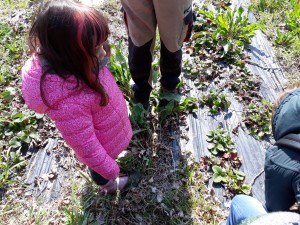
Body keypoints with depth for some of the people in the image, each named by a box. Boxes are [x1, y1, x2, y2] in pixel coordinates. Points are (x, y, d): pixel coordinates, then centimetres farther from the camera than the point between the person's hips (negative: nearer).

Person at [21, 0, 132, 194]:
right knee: (102, 172, 28)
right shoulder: (69, 102, -46)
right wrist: (110, 169, -16)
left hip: (109, 130, 7)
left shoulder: (63, 60, -23)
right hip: (102, 146, -7)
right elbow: (86, 146, -31)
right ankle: (108, 185, 62)